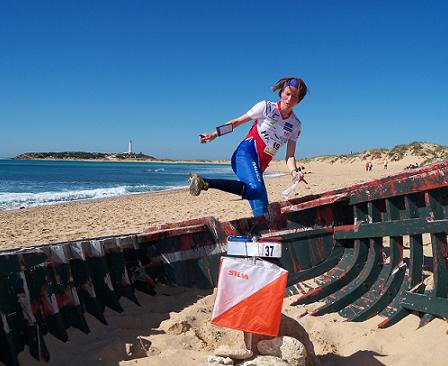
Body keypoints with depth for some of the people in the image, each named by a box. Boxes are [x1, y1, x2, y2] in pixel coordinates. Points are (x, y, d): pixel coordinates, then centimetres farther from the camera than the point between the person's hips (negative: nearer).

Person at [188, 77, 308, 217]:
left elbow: (289, 156, 6)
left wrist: (294, 172, -15)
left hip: (259, 166, 6)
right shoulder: (266, 107, 0)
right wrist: (215, 134, -7)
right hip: (246, 154, -6)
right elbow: (237, 122, 4)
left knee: (261, 210, -4)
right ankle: (204, 182, -38)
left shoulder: (296, 125, 11)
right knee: (256, 189, -36)